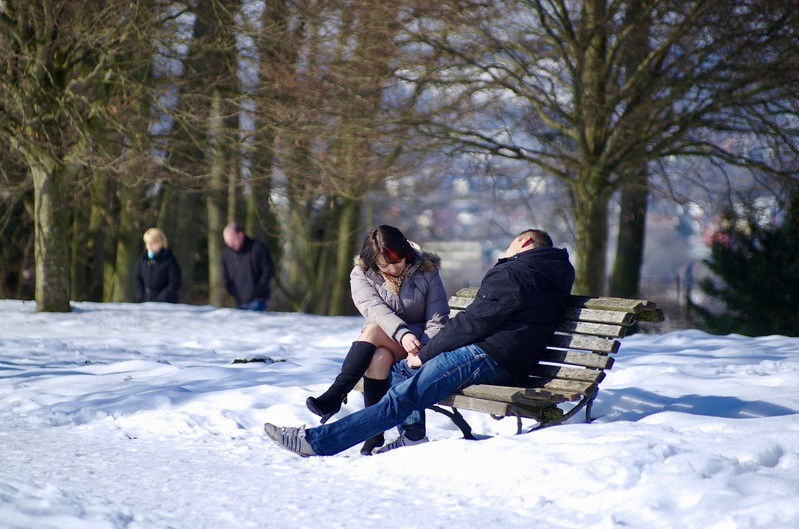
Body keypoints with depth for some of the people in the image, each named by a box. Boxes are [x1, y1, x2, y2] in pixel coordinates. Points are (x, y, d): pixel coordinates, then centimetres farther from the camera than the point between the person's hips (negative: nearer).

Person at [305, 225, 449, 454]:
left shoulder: (426, 272, -2)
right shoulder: (361, 275, 0)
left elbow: (437, 321, -9)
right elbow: (375, 310, -19)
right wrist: (402, 334, -38)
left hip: (417, 343, -2)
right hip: (381, 346, 2)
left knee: (374, 331, -31)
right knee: (380, 357, -35)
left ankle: (334, 396, -33)